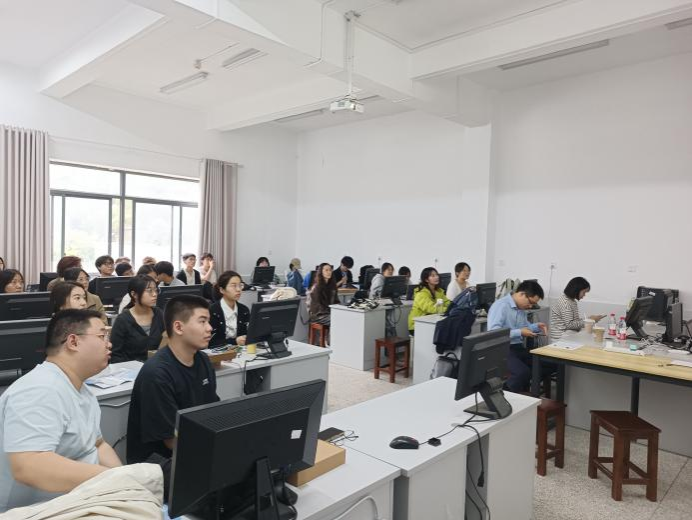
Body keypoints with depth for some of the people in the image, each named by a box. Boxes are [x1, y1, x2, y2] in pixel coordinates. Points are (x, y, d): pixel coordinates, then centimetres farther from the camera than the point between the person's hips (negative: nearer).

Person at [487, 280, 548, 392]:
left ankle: (522, 394, 8)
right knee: (523, 372, -30)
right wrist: (519, 333, -24)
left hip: (518, 347, 9)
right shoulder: (501, 305, -17)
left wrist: (536, 327, 6)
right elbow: (493, 333, -27)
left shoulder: (521, 307, 12)